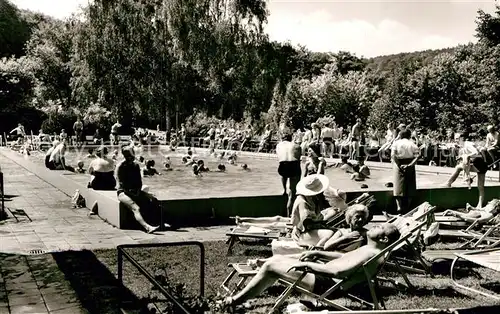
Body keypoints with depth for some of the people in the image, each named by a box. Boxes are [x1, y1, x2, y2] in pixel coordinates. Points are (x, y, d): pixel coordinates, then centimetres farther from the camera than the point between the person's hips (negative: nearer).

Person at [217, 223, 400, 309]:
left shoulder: (372, 253, -20)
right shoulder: (369, 249, 12)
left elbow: (339, 270, -33)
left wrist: (309, 264, -23)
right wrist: (319, 254, 16)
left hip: (327, 284, -11)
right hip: (324, 275, 11)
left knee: (271, 266, -8)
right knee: (276, 259, 11)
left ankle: (236, 300, 8)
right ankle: (241, 296, 17)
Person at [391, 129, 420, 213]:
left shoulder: (396, 143, 1)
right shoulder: (411, 143, 4)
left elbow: (393, 155, -14)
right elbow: (418, 155, -11)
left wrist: (399, 165, -13)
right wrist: (410, 164, -15)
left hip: (399, 165, -1)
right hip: (410, 167, 1)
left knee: (399, 187, 1)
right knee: (410, 187, 12)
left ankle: (399, 206, -11)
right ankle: (407, 207, 16)